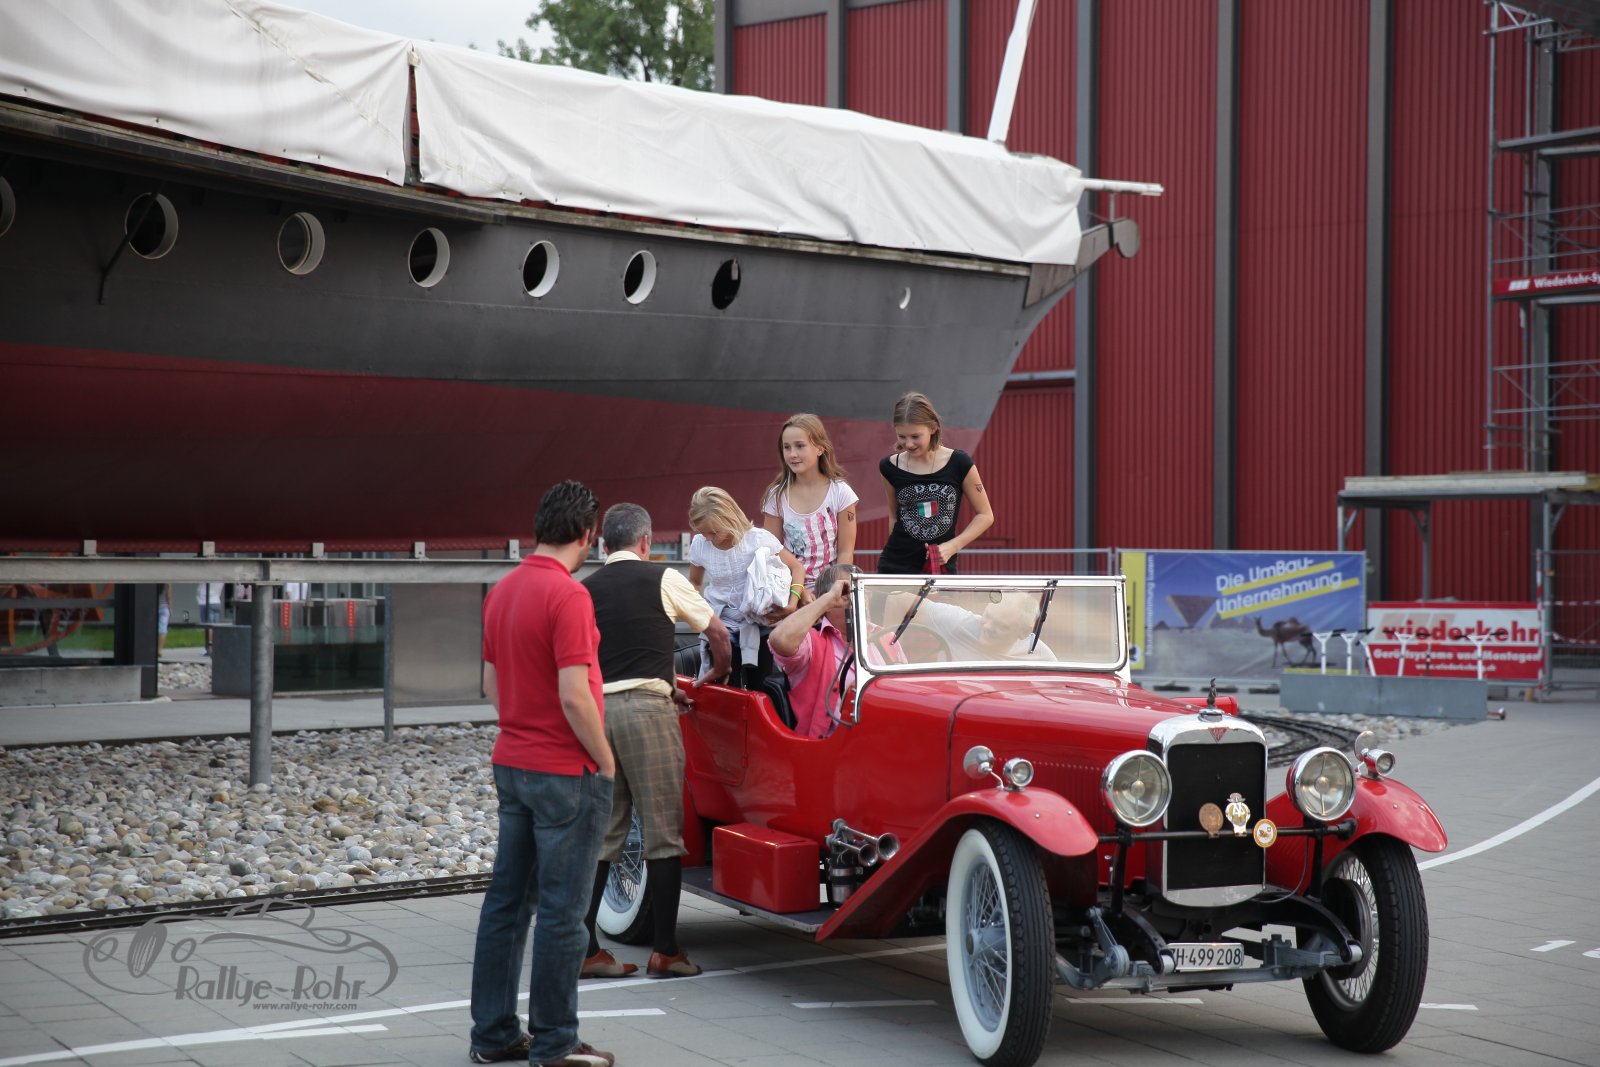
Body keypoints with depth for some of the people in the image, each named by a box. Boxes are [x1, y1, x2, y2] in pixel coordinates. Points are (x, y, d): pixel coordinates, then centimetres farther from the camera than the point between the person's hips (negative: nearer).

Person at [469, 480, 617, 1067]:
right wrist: (606, 761, -10)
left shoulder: (501, 591, 8)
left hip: (511, 765, 8)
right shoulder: (567, 595, -18)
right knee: (562, 910, -1)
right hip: (566, 773, -8)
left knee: (507, 901, 13)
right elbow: (574, 696, -22)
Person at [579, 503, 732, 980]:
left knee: (599, 834, 9)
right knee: (663, 833, 1)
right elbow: (717, 631, 12)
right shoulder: (663, 579, 3)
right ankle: (665, 952, 2)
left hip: (596, 707, 5)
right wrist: (717, 673, 32)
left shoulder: (586, 589, 14)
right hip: (645, 707, -4)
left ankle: (585, 949, 7)